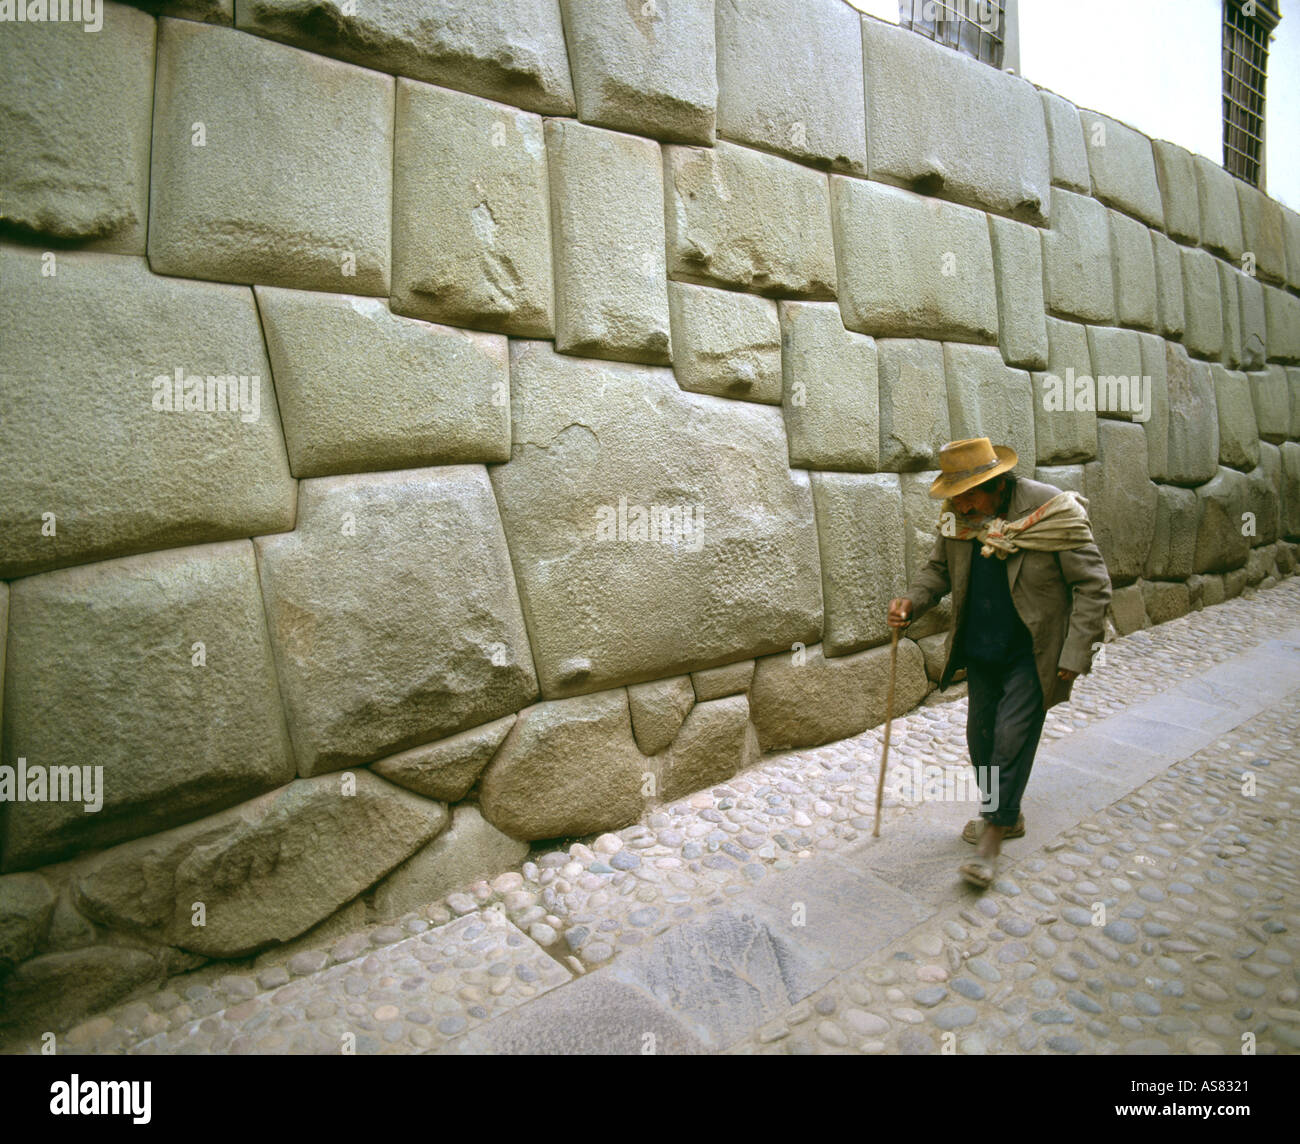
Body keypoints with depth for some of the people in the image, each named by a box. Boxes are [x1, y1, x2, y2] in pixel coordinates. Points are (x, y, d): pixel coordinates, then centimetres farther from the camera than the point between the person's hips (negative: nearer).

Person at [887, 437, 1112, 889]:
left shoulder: (1054, 513, -20)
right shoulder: (956, 518, -6)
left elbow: (1093, 585, -13)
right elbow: (939, 569, 9)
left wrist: (1075, 656, -16)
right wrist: (912, 600, -12)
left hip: (1032, 652, -5)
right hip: (980, 649, 6)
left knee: (1012, 735, -6)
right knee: (981, 734, 13)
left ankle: (994, 835, 8)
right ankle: (1008, 815, 35)